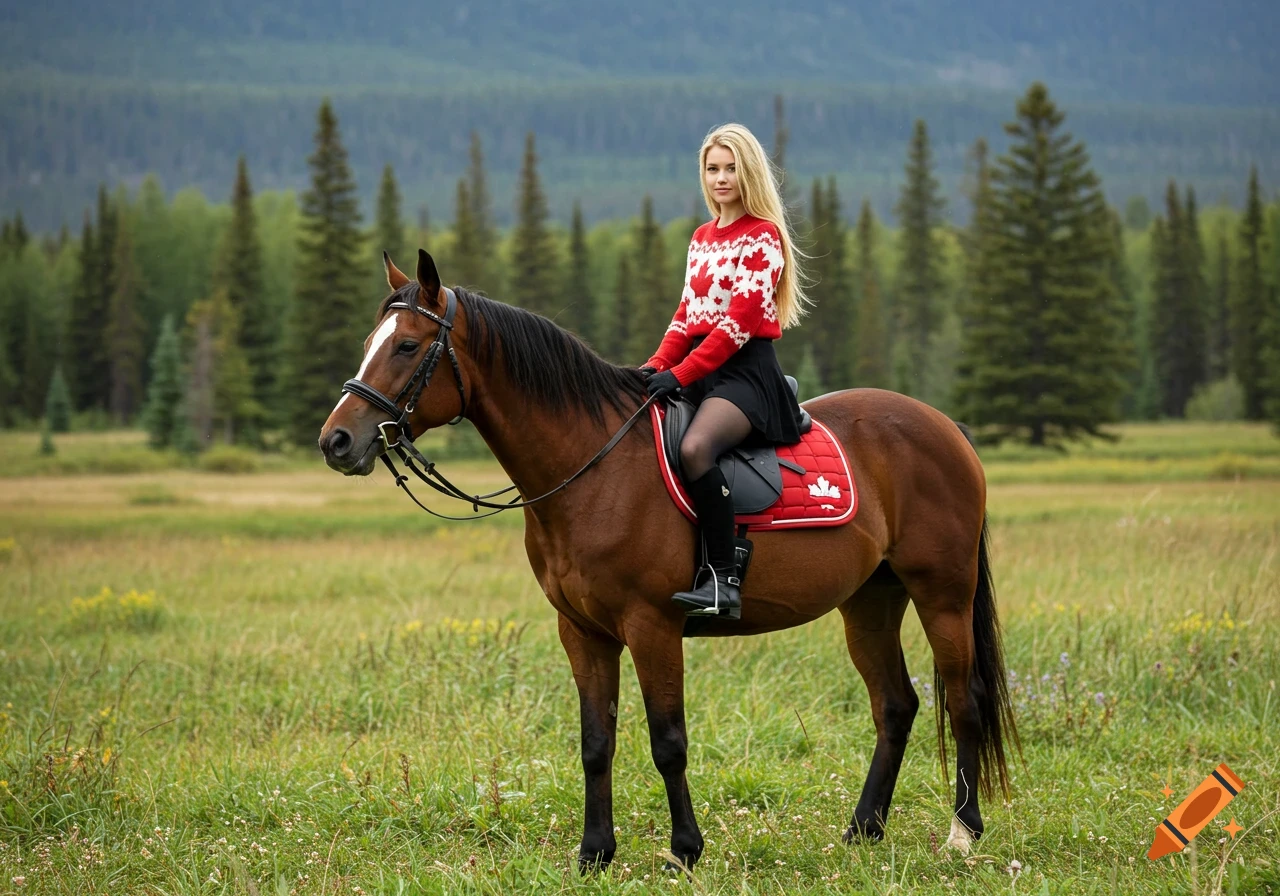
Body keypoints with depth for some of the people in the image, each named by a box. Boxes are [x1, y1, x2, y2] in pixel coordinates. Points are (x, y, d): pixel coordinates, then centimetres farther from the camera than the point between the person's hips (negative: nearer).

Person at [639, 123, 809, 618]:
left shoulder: (763, 237, -6)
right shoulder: (702, 238, 20)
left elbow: (738, 322, -14)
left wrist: (681, 374, -20)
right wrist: (657, 364, -1)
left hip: (745, 371, -9)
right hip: (697, 369, 9)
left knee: (694, 447, -36)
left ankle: (723, 580, -35)